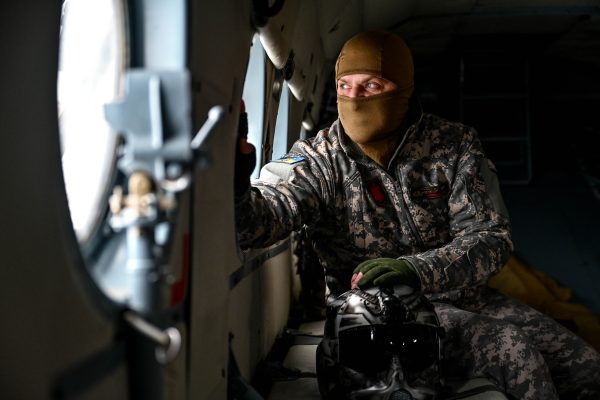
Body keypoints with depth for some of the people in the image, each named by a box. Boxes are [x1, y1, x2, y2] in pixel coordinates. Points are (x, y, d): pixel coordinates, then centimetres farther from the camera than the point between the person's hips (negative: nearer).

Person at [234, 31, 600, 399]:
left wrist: (417, 269, -29)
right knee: (515, 351, -26)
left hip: (461, 297, 4)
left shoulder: (455, 145, -3)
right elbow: (261, 215, -26)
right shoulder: (318, 161, -8)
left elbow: (492, 237, -11)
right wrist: (235, 175, -49)